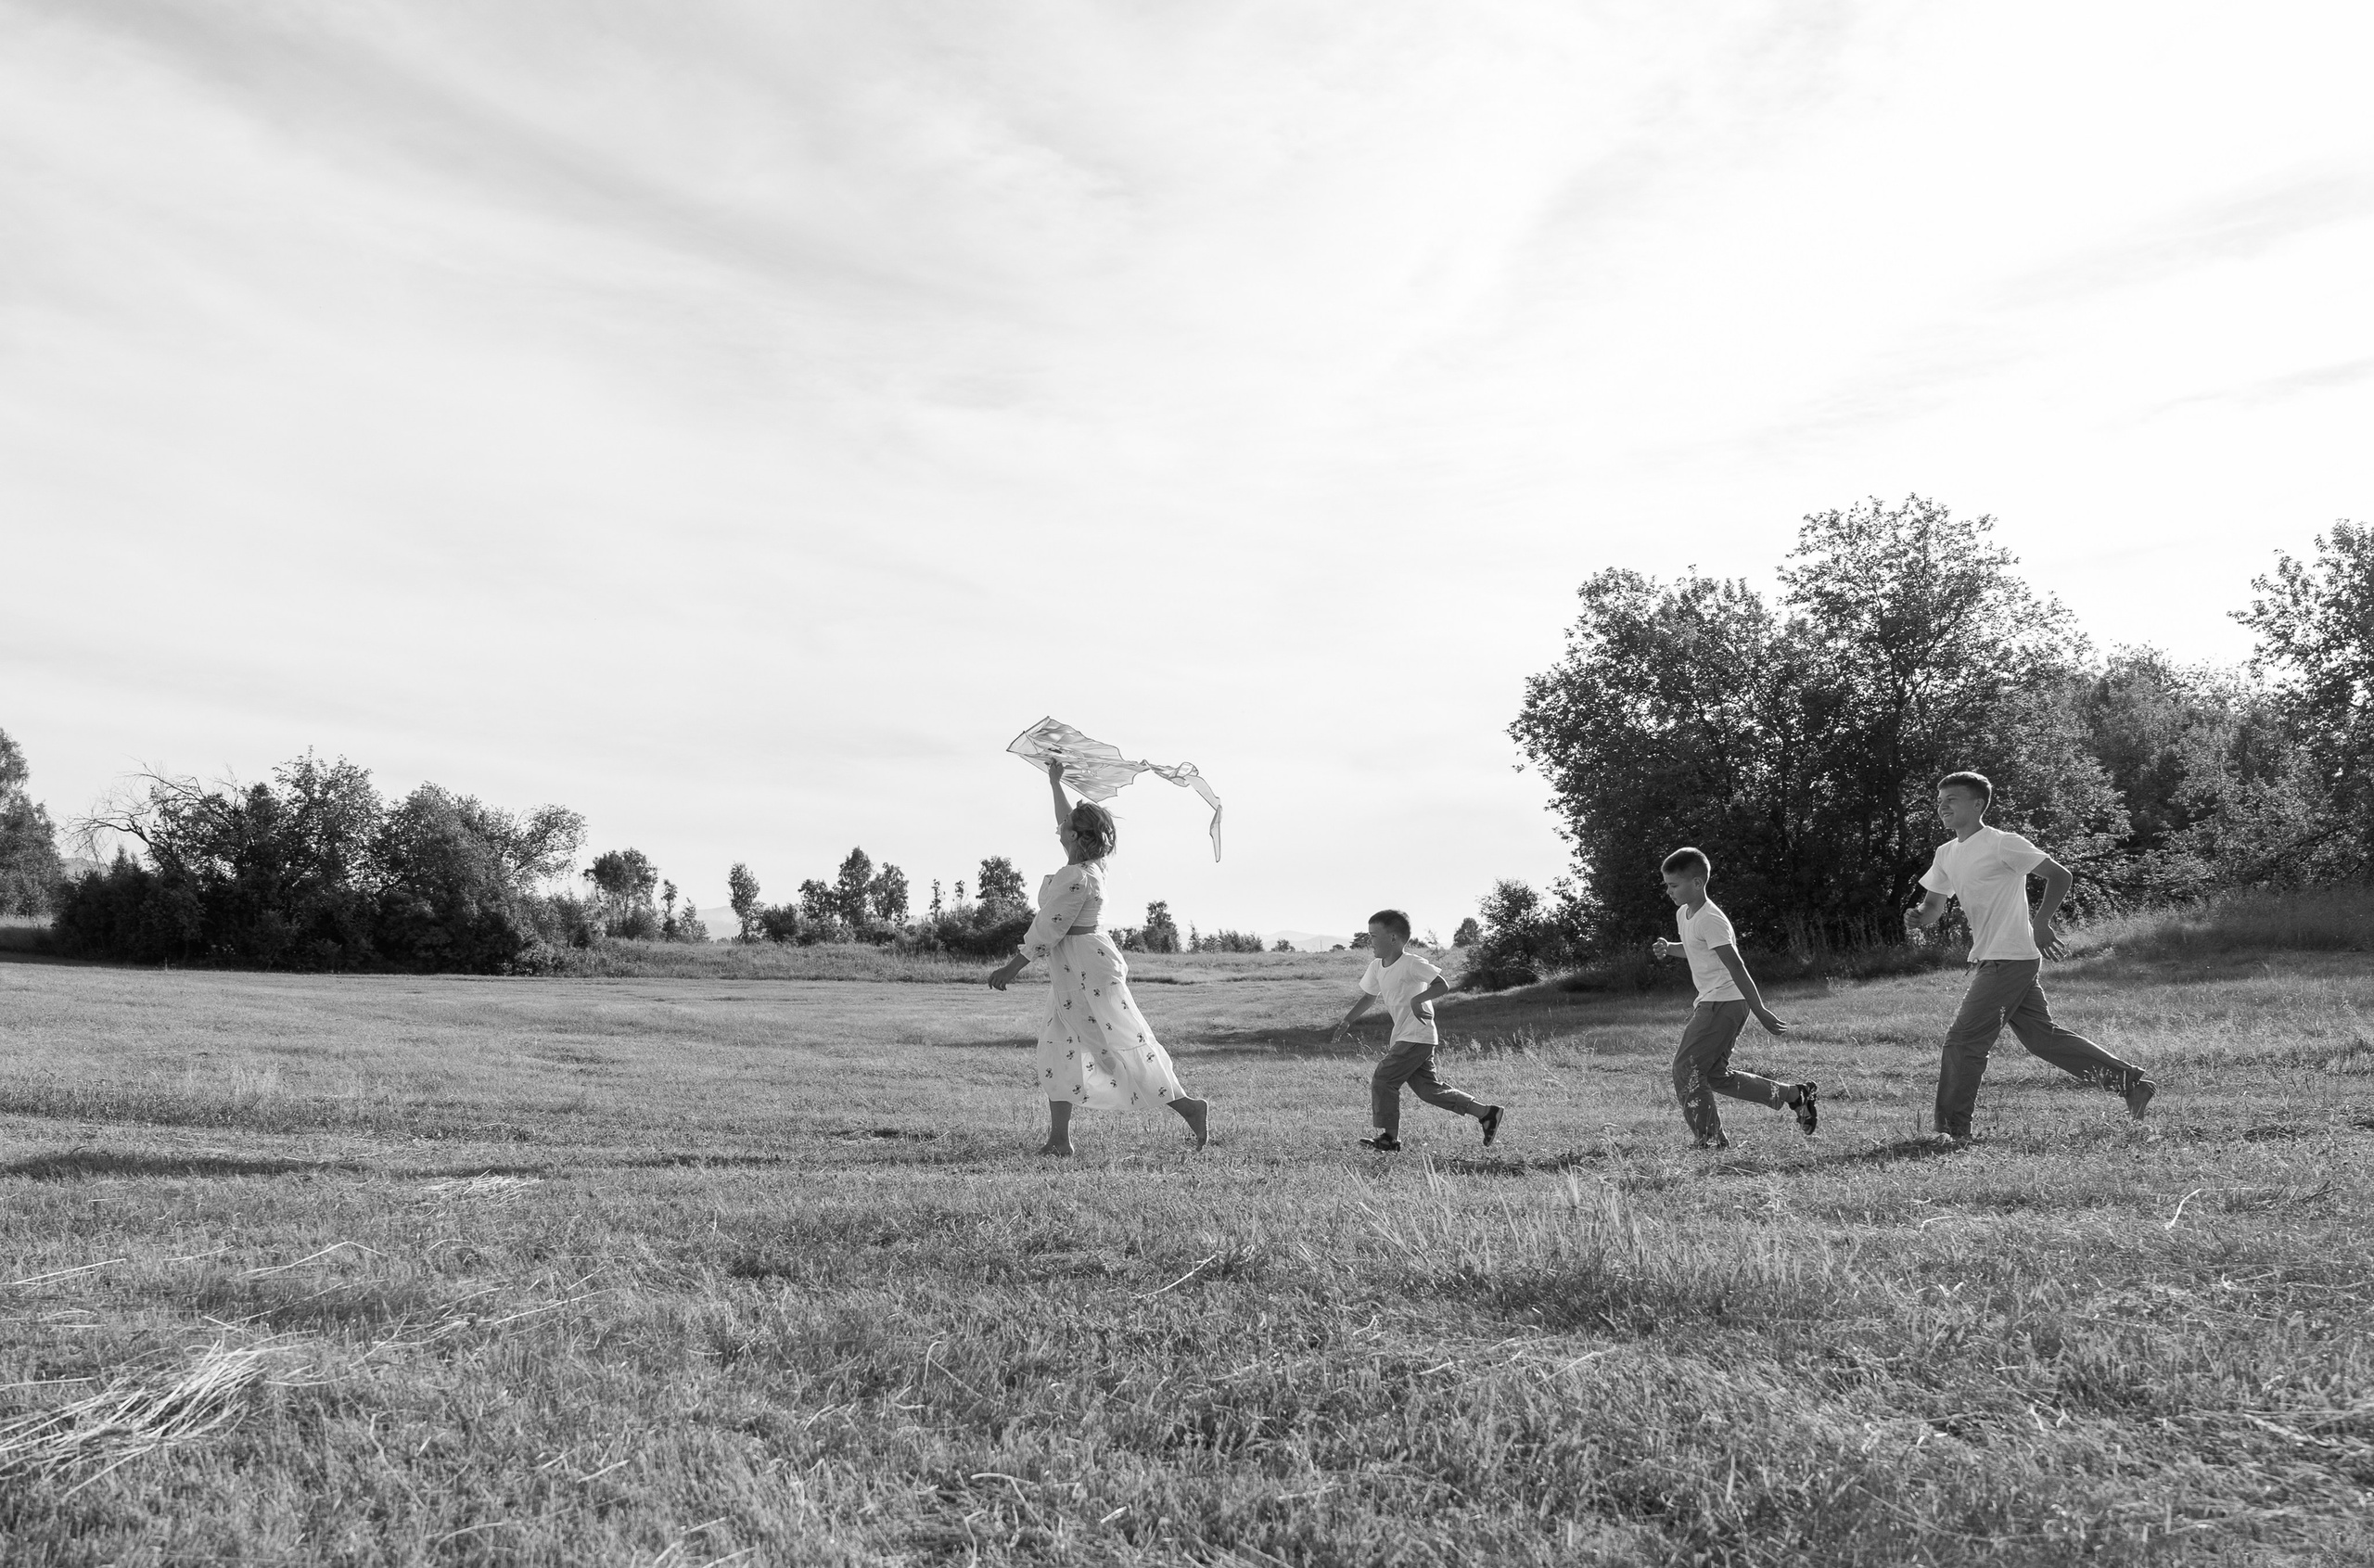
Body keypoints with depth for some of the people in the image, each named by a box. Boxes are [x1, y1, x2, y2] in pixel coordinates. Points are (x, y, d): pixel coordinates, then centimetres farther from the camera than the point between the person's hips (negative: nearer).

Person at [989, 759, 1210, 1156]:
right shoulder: (1089, 862, 6)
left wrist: (1012, 967, -11)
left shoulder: (1078, 878, -21)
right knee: (1058, 1048, 10)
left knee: (1124, 1044, -6)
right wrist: (1055, 783, 36)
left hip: (1086, 968, -10)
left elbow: (1048, 929, -19)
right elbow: (1066, 822, 26)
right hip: (1073, 972, 10)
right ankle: (1059, 1138, 12)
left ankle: (1187, 1106, -1)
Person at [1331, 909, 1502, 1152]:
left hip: (1417, 1037, -9)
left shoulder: (1411, 964, -17)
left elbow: (1443, 986, -19)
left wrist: (1418, 998, -29)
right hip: (1403, 1037, 9)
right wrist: (1347, 1022, 15)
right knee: (1427, 1087, 9)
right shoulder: (1376, 967, 8)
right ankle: (1486, 1113, 15)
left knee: (1382, 1080, -7)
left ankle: (1389, 1137, 4)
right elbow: (1368, 996, 21)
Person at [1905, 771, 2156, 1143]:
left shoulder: (2002, 844, -11)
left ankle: (1952, 1130, -2)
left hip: (2008, 960, -9)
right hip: (1987, 960, 9)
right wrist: (1918, 917, -7)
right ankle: (2130, 1081, 23)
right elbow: (1933, 908, 16)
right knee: (2043, 1037, 13)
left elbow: (2060, 875, -9)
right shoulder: (1946, 854, 13)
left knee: (1962, 1041, -9)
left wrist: (2040, 922, -17)